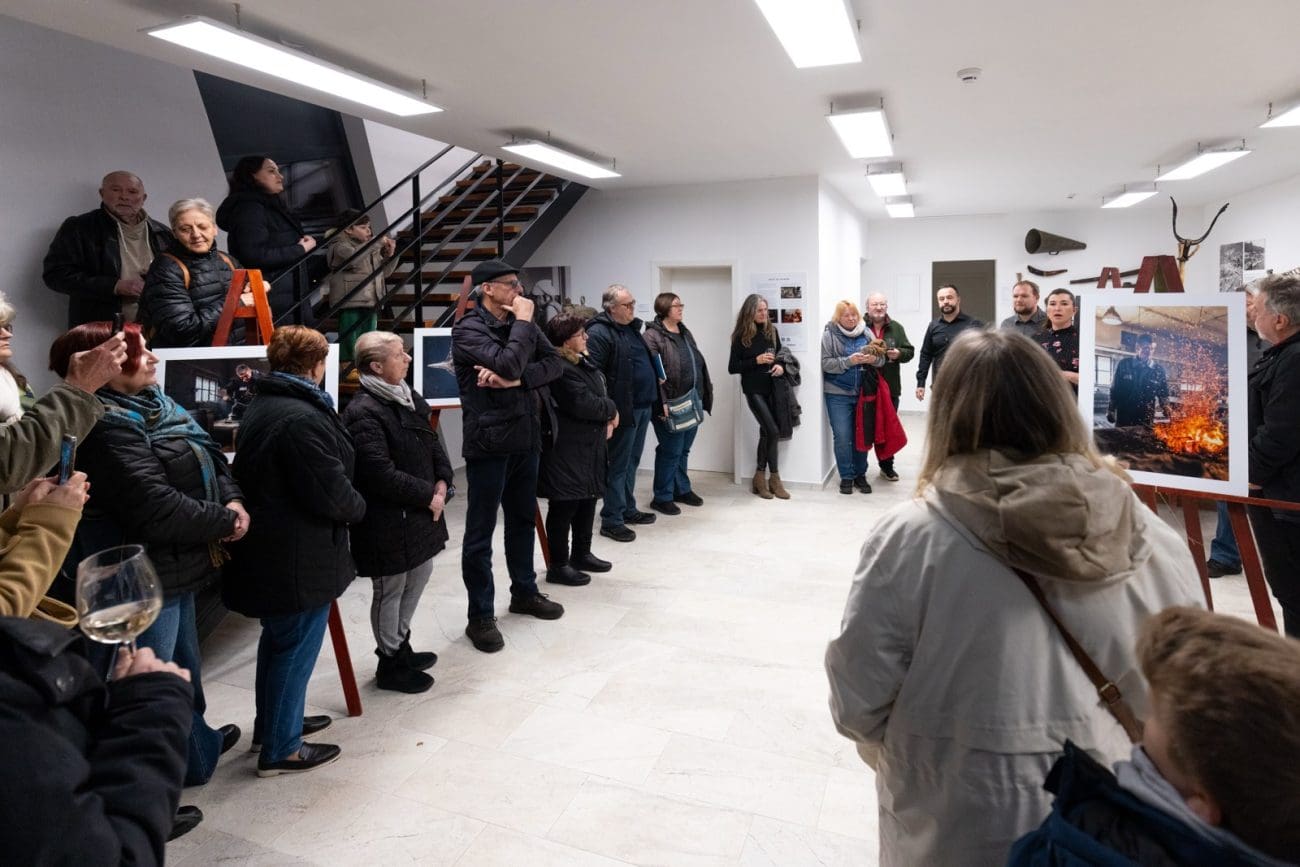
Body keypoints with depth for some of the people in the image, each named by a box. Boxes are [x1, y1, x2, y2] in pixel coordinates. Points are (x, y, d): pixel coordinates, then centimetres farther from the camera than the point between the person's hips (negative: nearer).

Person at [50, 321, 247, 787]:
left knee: (183, 662, 26)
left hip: (174, 565, 11)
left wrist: (232, 500, -9)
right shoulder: (106, 428, -24)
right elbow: (156, 508, -30)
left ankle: (196, 741, 46)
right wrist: (224, 522, -18)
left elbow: (210, 458, 9)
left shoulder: (155, 405, 7)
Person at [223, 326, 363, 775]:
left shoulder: (260, 407, 10)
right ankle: (281, 749, 17)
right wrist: (358, 507, -3)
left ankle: (272, 722, 41)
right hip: (300, 557, -10)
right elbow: (332, 494, -24)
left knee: (277, 639, 24)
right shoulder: (303, 418, -24)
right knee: (295, 648, 3)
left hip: (269, 548, 11)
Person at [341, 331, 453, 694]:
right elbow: (383, 475, -26)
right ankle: (391, 664, 25)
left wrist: (442, 481, -3)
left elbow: (433, 442, 14)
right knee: (391, 590, 7)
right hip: (387, 521, -9)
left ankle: (401, 646, 40)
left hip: (419, 512, 9)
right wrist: (428, 495, -17)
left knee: (419, 576, 21)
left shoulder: (409, 397, 7)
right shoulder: (363, 413, -22)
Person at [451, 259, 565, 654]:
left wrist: (516, 380, -16)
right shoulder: (469, 329, -11)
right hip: (489, 441, -7)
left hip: (525, 437, 7)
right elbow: (509, 363, -26)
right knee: (480, 531, 2)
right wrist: (523, 321, -13)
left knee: (523, 519, 19)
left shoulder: (522, 325, 11)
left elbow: (555, 363, 0)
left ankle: (524, 592, 36)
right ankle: (480, 617, 12)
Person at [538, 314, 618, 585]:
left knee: (587, 500, 18)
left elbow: (598, 394, 20)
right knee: (564, 506, -1)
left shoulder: (582, 362, 14)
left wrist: (606, 419, 1)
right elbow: (583, 404, -26)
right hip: (567, 451, -10)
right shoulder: (560, 369, -20)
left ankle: (582, 554, 32)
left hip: (588, 447, 10)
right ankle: (558, 565, 9)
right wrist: (611, 410, -7)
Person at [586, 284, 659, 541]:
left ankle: (628, 509, 29)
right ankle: (611, 521, 6)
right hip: (623, 411, -9)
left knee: (632, 462, 17)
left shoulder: (632, 328, 16)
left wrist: (657, 401, 21)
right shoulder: (598, 333, -13)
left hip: (643, 407, 9)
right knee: (618, 465, -2)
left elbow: (648, 363, 24)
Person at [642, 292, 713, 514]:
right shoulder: (652, 336, -12)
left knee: (684, 449, 17)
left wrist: (705, 395, 15)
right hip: (670, 405, -8)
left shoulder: (685, 333, 15)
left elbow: (699, 363, 19)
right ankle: (662, 498, 12)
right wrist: (661, 404, -23)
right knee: (671, 451, 0)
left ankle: (682, 489, 32)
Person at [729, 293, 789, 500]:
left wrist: (781, 366, -6)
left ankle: (760, 477, 19)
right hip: (754, 390, -4)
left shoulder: (772, 331, 6)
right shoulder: (741, 336, -6)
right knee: (773, 431, -12)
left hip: (772, 388, 5)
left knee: (766, 432, 7)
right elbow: (732, 368, -6)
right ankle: (774, 478, 3)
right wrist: (757, 360, -16)